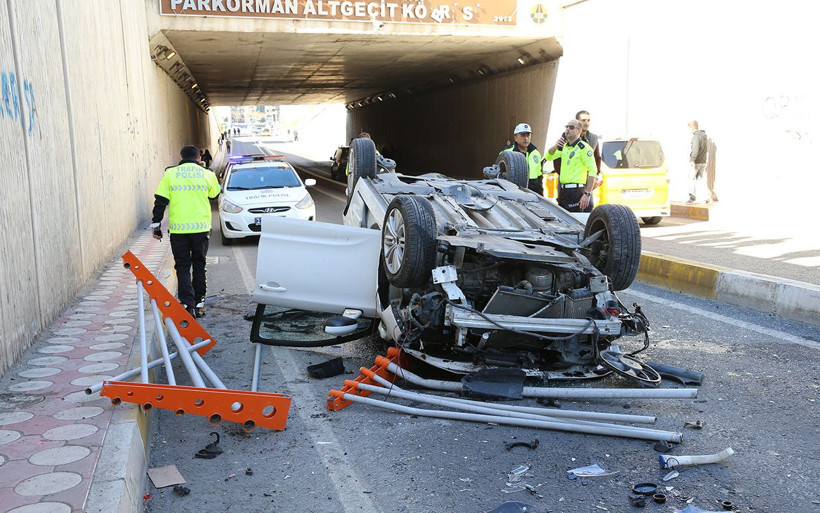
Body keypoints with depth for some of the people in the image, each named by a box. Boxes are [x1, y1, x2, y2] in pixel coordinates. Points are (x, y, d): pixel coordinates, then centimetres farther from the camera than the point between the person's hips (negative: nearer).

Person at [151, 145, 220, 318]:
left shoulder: (170, 174, 1)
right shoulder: (207, 174, 2)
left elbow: (160, 201, -1)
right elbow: (214, 194, 19)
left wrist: (156, 225, 5)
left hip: (178, 229, -1)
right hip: (201, 228, 1)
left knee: (182, 267, 5)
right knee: (199, 266, 14)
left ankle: (188, 304, -7)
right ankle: (199, 303, 18)